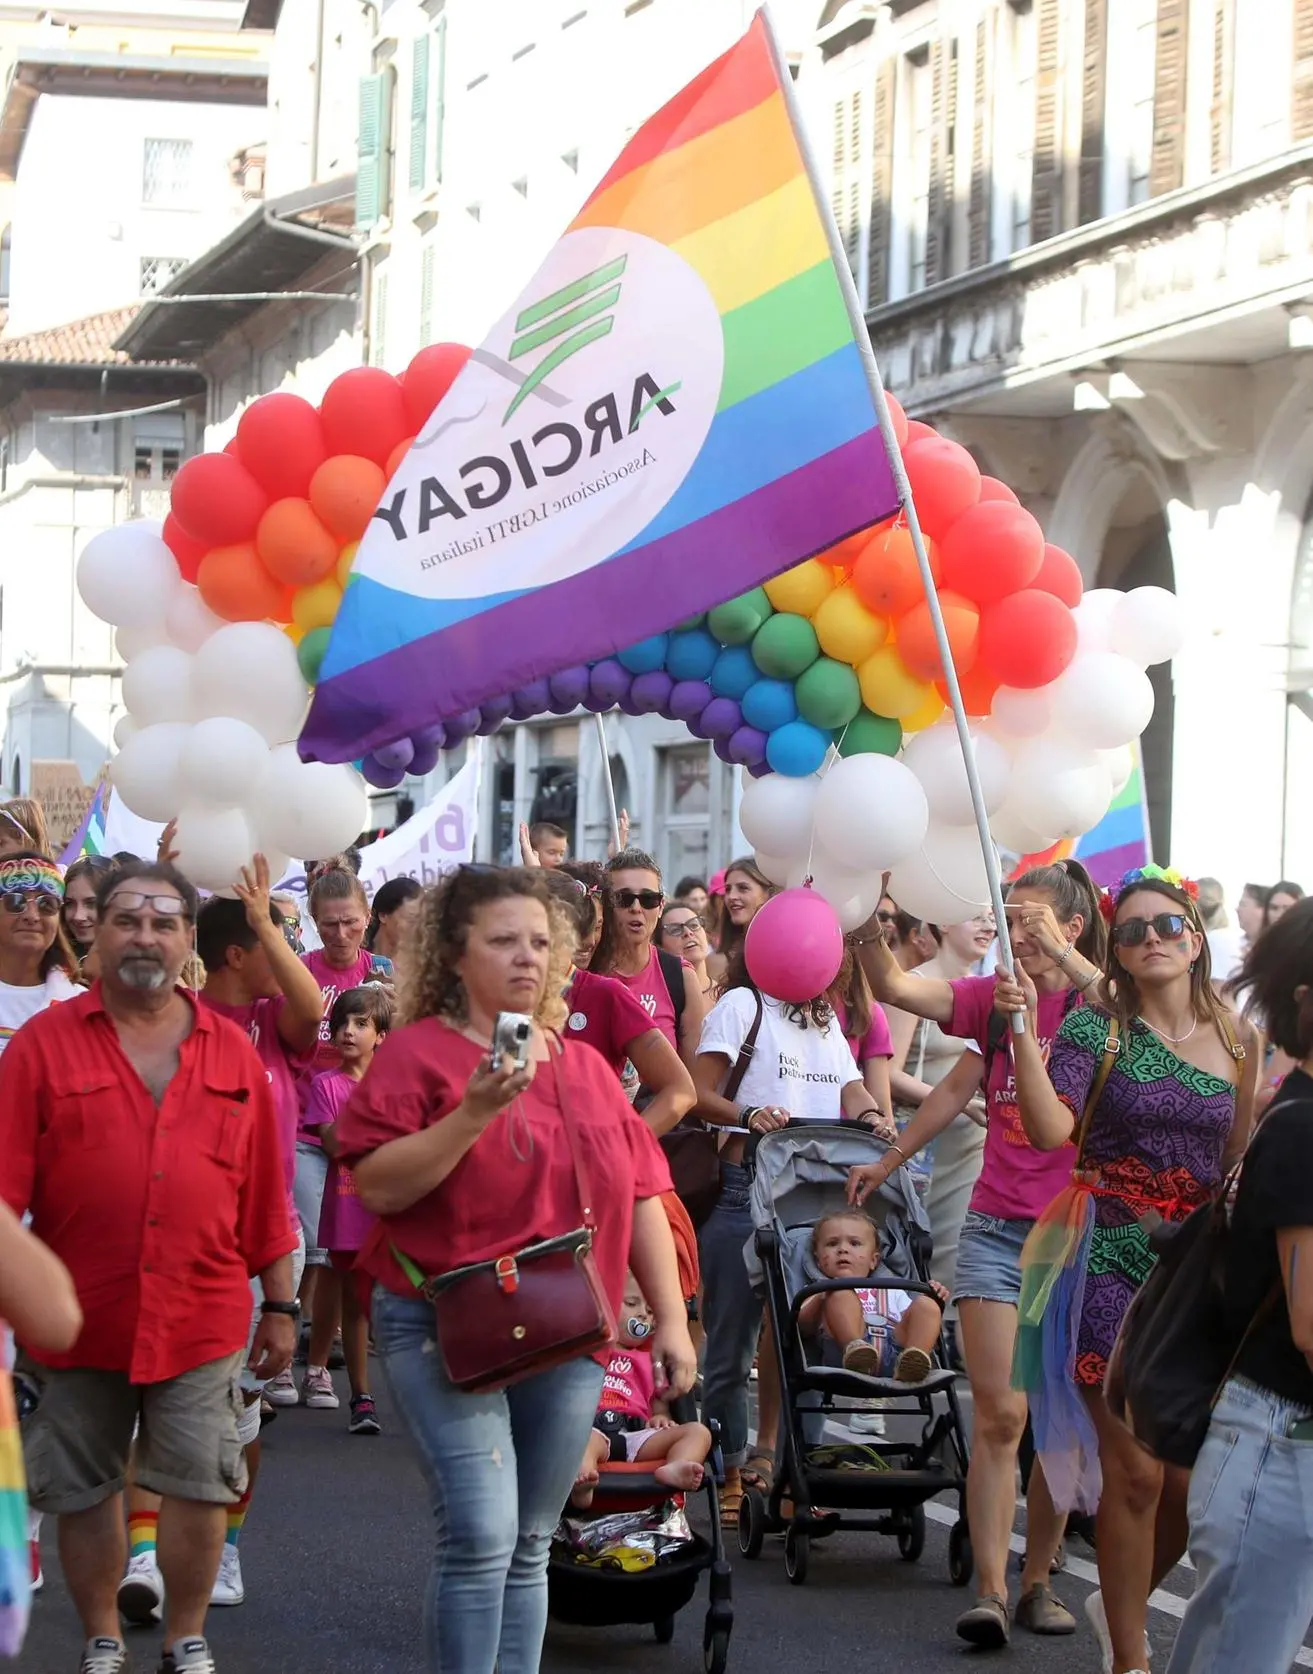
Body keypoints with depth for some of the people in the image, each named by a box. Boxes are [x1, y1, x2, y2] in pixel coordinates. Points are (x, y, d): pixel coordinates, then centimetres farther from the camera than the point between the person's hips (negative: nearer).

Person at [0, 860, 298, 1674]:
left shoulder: (234, 1052, 4)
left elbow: (265, 1194, 7)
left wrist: (281, 1306, 7)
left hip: (202, 1321, 1)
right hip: (78, 1320, -1)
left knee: (201, 1486, 3)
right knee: (83, 1490, 10)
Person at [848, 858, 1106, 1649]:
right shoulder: (993, 998, 6)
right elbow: (896, 986, -2)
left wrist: (1061, 956, -36)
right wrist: (868, 919, -14)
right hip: (997, 1228, 2)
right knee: (1000, 1415, -6)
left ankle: (1038, 1579, 19)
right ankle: (990, 1591, -8)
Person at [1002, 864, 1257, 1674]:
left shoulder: (1234, 1039, 8)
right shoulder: (1097, 1027, -3)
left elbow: (1239, 1162, 11)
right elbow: (1050, 1130, -17)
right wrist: (1022, 1028, -23)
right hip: (1115, 1268, -4)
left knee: (1193, 1483, 3)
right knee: (1136, 1472, -5)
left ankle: (1121, 1602, 33)